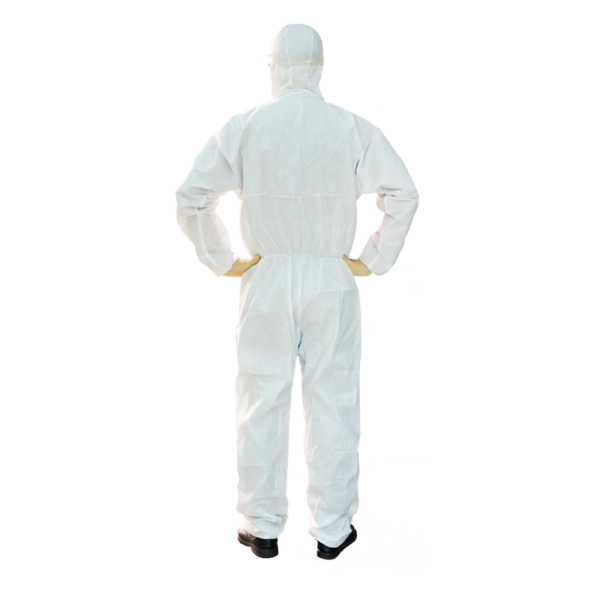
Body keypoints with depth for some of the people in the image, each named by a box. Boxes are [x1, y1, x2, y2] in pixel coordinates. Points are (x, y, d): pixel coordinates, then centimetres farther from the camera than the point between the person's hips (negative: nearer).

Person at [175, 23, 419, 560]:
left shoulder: (242, 128, -2)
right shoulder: (352, 128, -2)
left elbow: (191, 199, -5)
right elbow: (403, 194, -8)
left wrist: (223, 262, 3)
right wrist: (374, 260, -1)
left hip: (266, 282, 0)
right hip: (332, 283, 0)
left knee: (261, 404, 9)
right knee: (332, 402, 8)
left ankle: (262, 527, 19)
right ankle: (332, 529, 17)